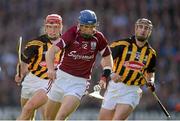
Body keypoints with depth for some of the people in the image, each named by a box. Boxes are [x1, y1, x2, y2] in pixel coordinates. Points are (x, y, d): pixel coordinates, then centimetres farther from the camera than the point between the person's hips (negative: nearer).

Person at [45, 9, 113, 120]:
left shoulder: (98, 38, -7)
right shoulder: (72, 34, -13)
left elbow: (107, 57, 10)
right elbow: (52, 51, -23)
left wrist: (105, 77, -3)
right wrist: (51, 69, -40)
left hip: (79, 82, -1)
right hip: (62, 77, 1)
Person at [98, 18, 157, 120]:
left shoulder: (151, 53, 7)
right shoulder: (122, 45, -3)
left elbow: (150, 72, 24)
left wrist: (151, 81, 2)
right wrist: (111, 73, -28)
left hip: (132, 91, 0)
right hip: (115, 86, 0)